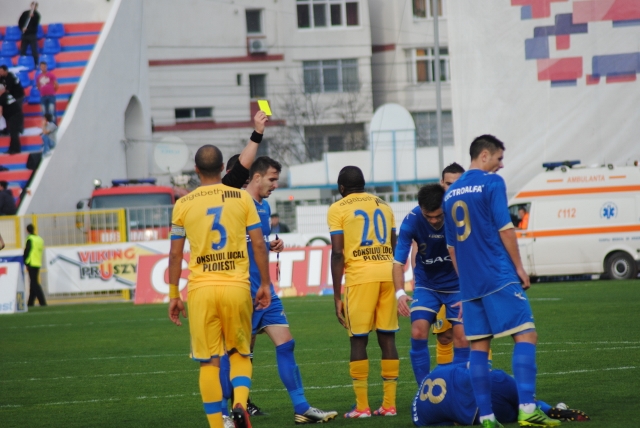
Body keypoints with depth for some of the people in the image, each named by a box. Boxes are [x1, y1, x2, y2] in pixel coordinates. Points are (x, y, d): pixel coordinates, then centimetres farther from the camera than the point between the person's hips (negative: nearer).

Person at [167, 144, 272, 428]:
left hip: (201, 289, 0)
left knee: (208, 362, 5)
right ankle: (240, 403, -12)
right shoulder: (242, 198, 3)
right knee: (240, 354, 14)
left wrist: (173, 295, 12)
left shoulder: (183, 204, 3)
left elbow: (175, 254, 5)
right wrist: (265, 284, 10)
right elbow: (258, 245, 2)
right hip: (237, 287, 0)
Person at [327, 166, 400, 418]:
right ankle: (389, 404, 8)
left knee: (359, 340, 1)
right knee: (387, 338, 7)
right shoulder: (383, 206, 19)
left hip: (360, 276, -4)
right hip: (389, 274, 4)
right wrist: (397, 288, 29)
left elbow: (337, 253, -3)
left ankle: (362, 406, 0)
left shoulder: (338, 210, 5)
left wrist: (336, 295, -1)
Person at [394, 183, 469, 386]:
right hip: (426, 284, 1)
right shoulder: (412, 221, -21)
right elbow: (398, 261, -20)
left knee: (462, 338, -10)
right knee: (418, 333, -13)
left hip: (457, 285, -1)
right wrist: (400, 292, -36)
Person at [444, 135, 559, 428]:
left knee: (478, 346, 6)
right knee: (525, 335, -7)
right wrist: (519, 268, -3)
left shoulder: (451, 193, 16)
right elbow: (505, 229, -10)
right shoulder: (491, 182, -4)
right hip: (500, 277, -7)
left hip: (469, 282, 7)